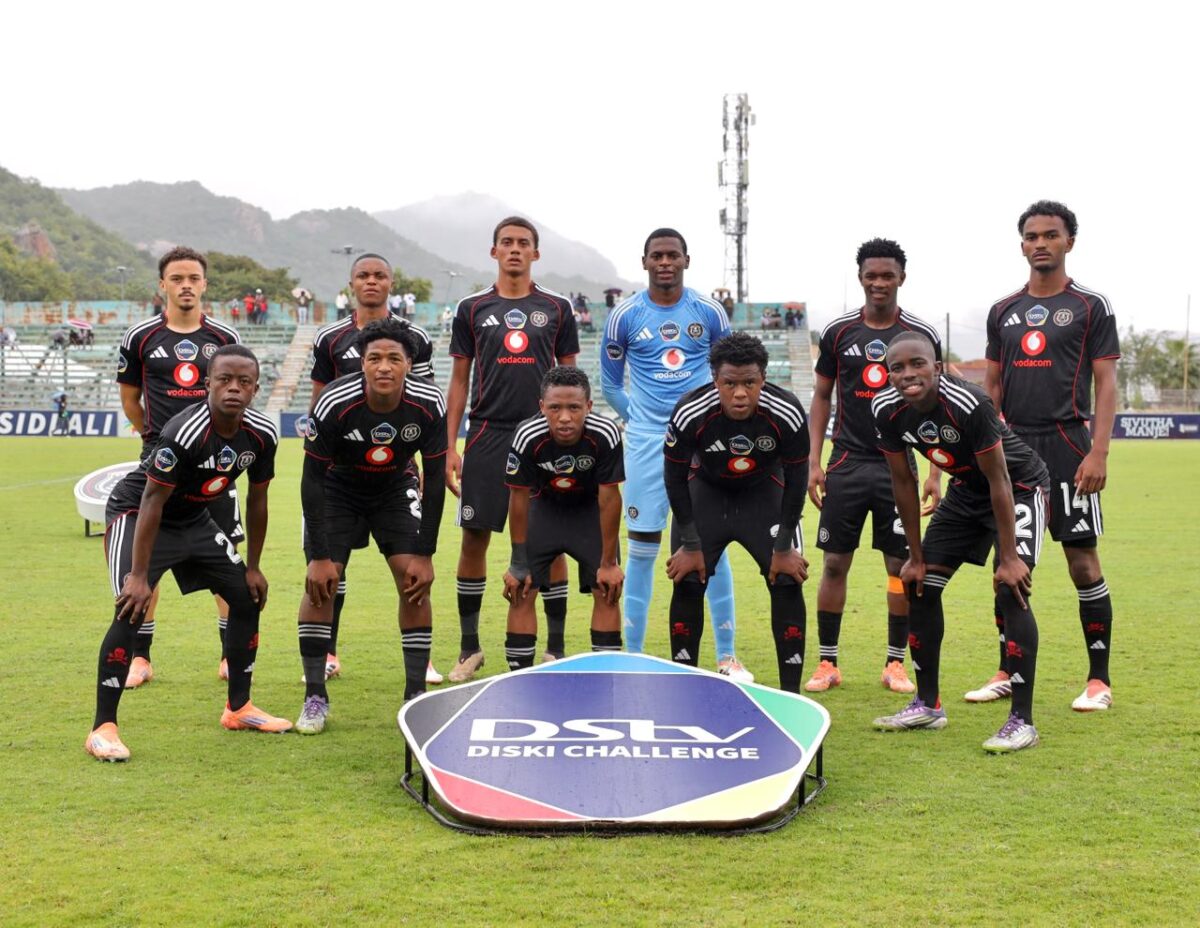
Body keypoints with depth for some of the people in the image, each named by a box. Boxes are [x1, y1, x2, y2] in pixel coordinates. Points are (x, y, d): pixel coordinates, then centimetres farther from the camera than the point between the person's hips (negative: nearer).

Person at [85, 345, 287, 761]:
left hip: (194, 519, 7)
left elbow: (257, 500, 2)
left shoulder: (262, 434, -13)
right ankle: (103, 729, -18)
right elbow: (152, 501, -29)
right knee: (132, 609, -23)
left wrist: (253, 567, 6)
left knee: (248, 597, 5)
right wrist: (139, 575, -30)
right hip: (135, 511, -7)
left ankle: (238, 708, 21)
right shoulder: (183, 432, -33)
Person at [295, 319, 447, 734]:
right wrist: (320, 557, -24)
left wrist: (425, 555, -16)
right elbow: (312, 481, -22)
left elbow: (435, 479, -14)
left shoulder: (429, 405, -26)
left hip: (394, 489, 2)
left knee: (415, 579, -11)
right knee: (320, 582, -13)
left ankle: (416, 695, 1)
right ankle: (315, 697, 0)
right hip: (337, 489, -2)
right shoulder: (333, 405, -32)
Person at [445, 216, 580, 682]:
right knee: (474, 537, 1)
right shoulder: (472, 309, 7)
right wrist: (449, 447, 2)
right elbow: (459, 382, 9)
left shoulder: (556, 308, 7)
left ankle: (556, 647, 10)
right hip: (487, 436, 0)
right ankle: (469, 646, 13)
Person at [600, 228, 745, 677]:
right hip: (646, 442, 0)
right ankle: (633, 654, 9)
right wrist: (640, 419, 6)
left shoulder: (709, 313, 2)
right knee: (642, 548, 1)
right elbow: (610, 383, 11)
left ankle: (726, 656, 8)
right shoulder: (624, 316, 0)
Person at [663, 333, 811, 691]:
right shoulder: (689, 413, -31)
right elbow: (675, 478, -14)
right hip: (706, 491, 0)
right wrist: (691, 545, -11)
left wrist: (783, 547, -9)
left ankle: (791, 694, 1)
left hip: (765, 493, 0)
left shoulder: (786, 414, -29)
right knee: (687, 583, -9)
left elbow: (795, 480, -13)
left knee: (788, 582, -10)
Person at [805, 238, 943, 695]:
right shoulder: (838, 331, 3)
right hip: (847, 464, 1)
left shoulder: (922, 335, 1)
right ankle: (827, 662, 10)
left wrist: (935, 473, -1)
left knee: (901, 566, 2)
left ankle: (895, 663, 13)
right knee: (834, 563, 1)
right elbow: (821, 397, 9)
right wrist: (813, 463, 1)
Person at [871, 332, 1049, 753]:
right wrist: (916, 556, 0)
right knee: (920, 585, 4)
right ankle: (927, 704, 17)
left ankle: (1022, 719, -17)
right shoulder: (887, 410, -16)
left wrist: (1009, 556, -26)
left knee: (1011, 589, -21)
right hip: (966, 490, 7)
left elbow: (998, 481, -28)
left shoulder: (968, 404, -35)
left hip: (1018, 486, -7)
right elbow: (903, 483, -4)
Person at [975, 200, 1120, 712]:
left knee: (1083, 560, -4)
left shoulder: (1090, 307, 0)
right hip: (1014, 446, 4)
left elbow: (1106, 384, -4)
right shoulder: (1003, 311, 13)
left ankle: (1099, 680, 3)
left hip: (1067, 446, -4)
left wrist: (1098, 452, -13)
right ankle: (1007, 674, 16)